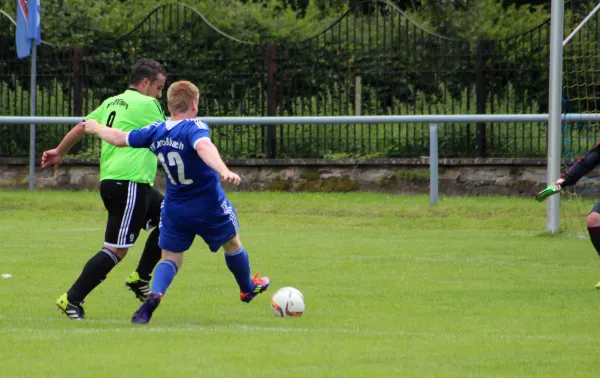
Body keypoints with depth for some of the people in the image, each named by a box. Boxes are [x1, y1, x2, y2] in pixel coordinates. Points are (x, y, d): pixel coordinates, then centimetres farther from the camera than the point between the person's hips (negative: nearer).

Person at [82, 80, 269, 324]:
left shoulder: (155, 132, -4)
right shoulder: (194, 127, -21)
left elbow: (119, 138, 8)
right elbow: (204, 147, -44)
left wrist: (97, 128, 29)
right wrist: (224, 171, -59)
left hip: (175, 210, 3)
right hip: (210, 208, -3)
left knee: (170, 258, 9)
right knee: (232, 244, 23)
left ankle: (154, 295, -21)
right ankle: (248, 288, 46)